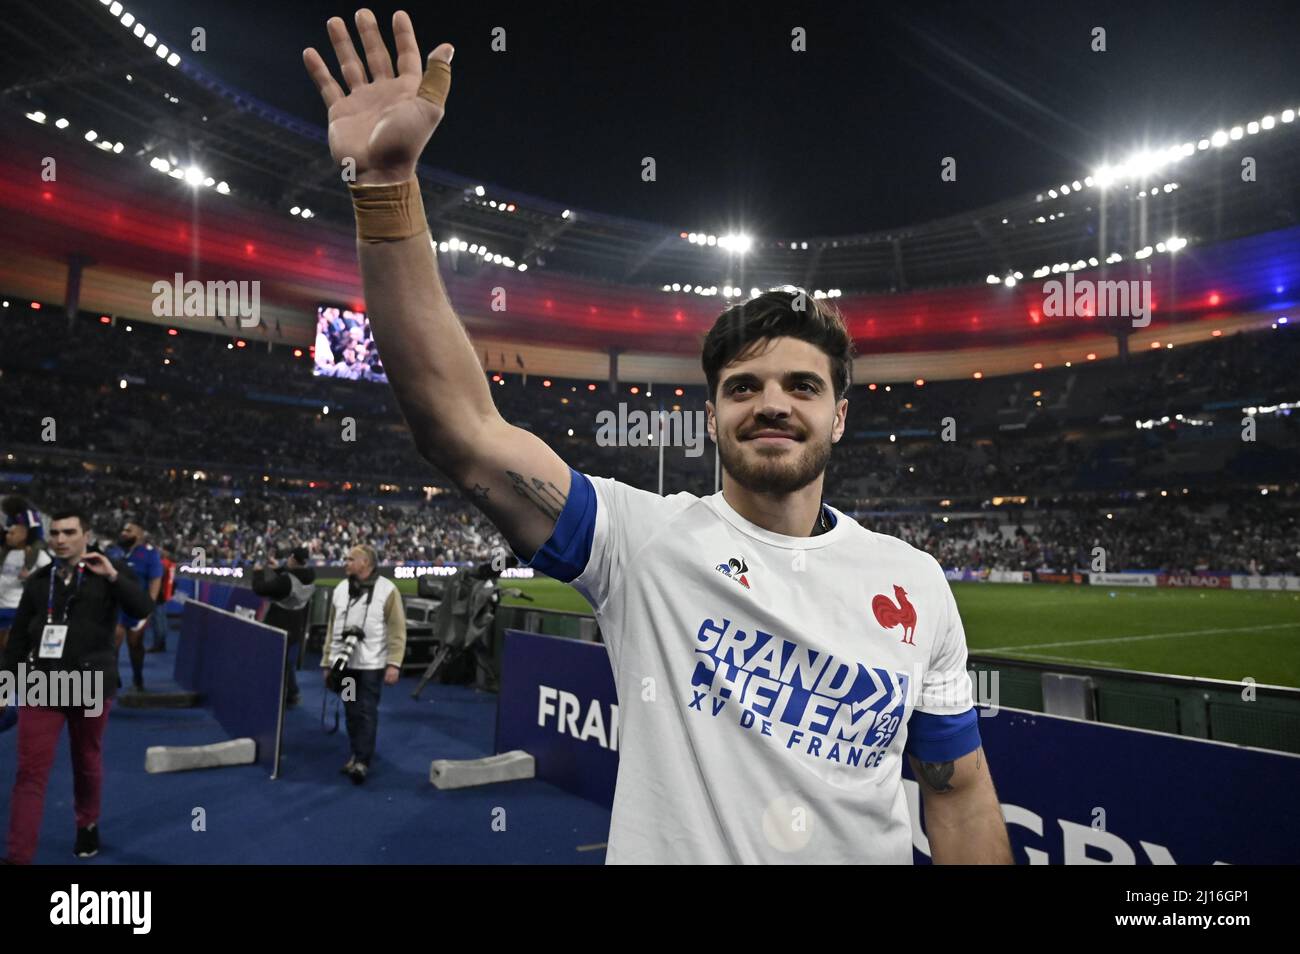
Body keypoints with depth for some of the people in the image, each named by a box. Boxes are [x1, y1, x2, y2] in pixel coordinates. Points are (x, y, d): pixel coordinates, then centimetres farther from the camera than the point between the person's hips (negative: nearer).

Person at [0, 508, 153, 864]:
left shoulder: (110, 570, -2)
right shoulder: (38, 580, 6)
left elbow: (143, 610, -14)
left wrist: (113, 576, -23)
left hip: (91, 685, -1)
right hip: (42, 686, 2)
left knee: (87, 762, 15)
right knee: (31, 772, -1)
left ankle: (88, 825, 37)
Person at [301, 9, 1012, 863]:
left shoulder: (913, 582, -5)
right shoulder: (642, 539, -14)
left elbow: (961, 795, 1)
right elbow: (463, 424, -26)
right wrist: (387, 181, -33)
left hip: (868, 846, 2)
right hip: (664, 844, -1)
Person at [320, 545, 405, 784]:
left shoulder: (387, 589, -8)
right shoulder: (340, 589, 9)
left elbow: (397, 630, -10)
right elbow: (332, 627, 14)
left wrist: (394, 663, -17)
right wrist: (327, 661, 13)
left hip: (371, 664, -5)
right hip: (344, 662, 5)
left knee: (366, 712, -4)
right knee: (351, 712, 13)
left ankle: (362, 762, 1)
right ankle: (358, 755, 25)